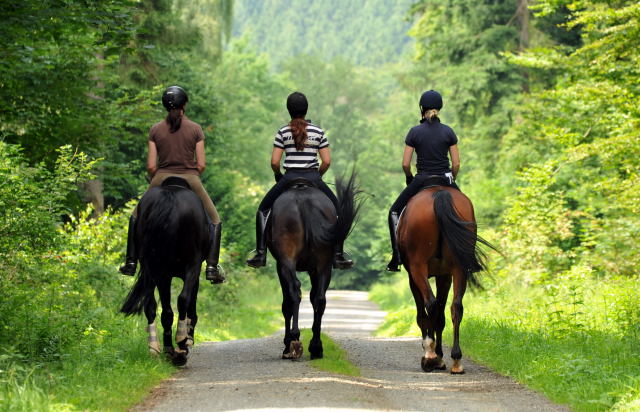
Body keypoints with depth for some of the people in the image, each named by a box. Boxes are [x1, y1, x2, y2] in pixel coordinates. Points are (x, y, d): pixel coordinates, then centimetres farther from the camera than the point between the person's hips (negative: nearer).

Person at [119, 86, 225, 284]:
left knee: (136, 217, 23)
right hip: (190, 180, -1)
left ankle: (131, 263, 20)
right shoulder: (195, 129, -3)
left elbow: (151, 166, -2)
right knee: (214, 221, 17)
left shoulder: (156, 130, -1)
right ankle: (212, 267, 4)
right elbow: (201, 165, -4)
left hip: (162, 180, 1)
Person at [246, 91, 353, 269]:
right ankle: (338, 256, 14)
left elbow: (274, 162, -4)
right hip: (313, 178, 0)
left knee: (263, 210, 19)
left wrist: (278, 176, 15)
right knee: (337, 210, 20)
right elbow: (327, 161, 0)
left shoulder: (283, 132, 0)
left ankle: (260, 254, 11)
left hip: (289, 178, 0)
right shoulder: (318, 131, 2)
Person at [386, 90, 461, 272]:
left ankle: (397, 257, 7)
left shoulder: (415, 132, -7)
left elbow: (405, 164, -7)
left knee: (395, 211, 17)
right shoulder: (448, 132, -2)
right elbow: (456, 164, -2)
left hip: (421, 180, -2)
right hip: (445, 180, 2)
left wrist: (410, 178, 12)